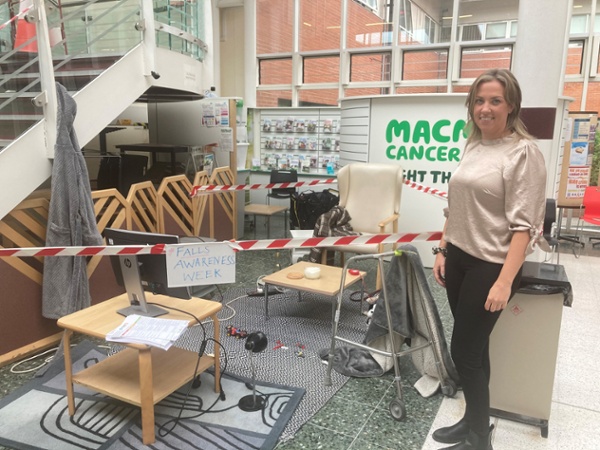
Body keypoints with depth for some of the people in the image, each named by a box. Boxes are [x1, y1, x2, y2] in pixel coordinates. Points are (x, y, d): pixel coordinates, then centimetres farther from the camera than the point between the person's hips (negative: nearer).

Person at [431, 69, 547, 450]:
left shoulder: (524, 152, -12)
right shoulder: (472, 147, 10)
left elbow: (523, 225, -17)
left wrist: (505, 281, -21)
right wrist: (443, 251, 13)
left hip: (491, 265, -6)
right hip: (459, 259, 7)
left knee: (465, 350, 1)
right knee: (473, 347, 16)